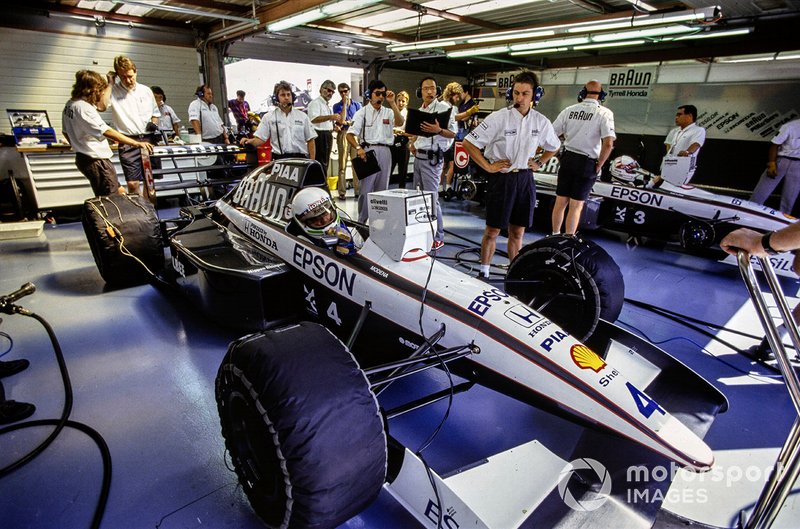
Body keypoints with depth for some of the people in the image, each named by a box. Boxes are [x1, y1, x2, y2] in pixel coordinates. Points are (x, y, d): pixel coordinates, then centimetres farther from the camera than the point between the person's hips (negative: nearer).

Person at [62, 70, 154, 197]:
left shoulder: (70, 104, 10)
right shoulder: (83, 107, -21)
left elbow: (66, 132, 20)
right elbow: (107, 132, -29)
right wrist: (136, 143, -31)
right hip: (96, 160, -10)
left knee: (120, 192, 17)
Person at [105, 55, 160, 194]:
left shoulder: (146, 91, 12)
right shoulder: (114, 91, 2)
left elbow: (155, 113, 22)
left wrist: (154, 123, 0)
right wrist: (110, 84, -8)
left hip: (148, 140, 3)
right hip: (128, 142, -3)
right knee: (132, 184, -9)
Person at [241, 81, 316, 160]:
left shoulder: (302, 116, 12)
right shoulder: (269, 117, 9)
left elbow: (310, 140, 9)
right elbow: (260, 138, 5)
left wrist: (312, 162, 0)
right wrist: (250, 141, -18)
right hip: (279, 160, -1)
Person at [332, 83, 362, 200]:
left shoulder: (357, 105, 16)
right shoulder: (337, 106, 10)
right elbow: (341, 120, -5)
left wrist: (348, 122, -3)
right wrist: (345, 104, -2)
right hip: (343, 135, -2)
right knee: (342, 165, -5)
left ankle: (358, 190, 1)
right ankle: (342, 192, -3)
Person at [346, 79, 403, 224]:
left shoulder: (388, 112, 13)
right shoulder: (362, 112, 4)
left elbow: (399, 122, -8)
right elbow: (350, 134, -4)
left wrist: (392, 103, -12)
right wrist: (358, 148, -21)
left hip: (385, 151, 4)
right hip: (368, 151, -4)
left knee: (382, 188, 9)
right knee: (365, 188, -5)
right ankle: (362, 221, 3)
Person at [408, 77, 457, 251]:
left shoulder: (443, 107, -6)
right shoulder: (420, 110, 18)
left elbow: (453, 133, -13)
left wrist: (438, 130, -31)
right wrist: (412, 143, 11)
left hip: (432, 158, -8)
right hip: (418, 157, 8)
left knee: (432, 198, -10)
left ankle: (438, 237, -2)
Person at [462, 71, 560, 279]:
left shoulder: (541, 122, 3)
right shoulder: (499, 117, -10)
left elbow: (553, 147, 23)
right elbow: (468, 143, -10)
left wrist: (539, 163, 9)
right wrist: (488, 166, -11)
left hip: (525, 179, 4)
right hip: (501, 178, -4)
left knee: (517, 231, 11)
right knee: (492, 230, 3)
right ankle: (484, 272, 18)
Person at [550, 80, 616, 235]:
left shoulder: (569, 110, 2)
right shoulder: (604, 113, -8)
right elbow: (608, 143, -17)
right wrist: (599, 166, -6)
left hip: (567, 159, 3)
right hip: (587, 163, -3)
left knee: (560, 202, 12)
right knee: (576, 206, 3)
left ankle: (554, 236, 24)